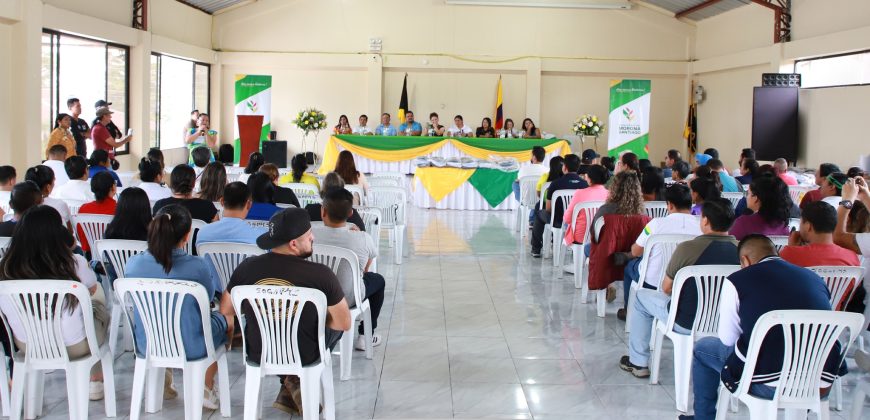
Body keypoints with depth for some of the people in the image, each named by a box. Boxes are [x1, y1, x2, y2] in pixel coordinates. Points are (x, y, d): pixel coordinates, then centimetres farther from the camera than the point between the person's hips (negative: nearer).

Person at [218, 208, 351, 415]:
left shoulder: (247, 267, -14)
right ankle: (296, 384, 18)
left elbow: (226, 312, 2)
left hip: (257, 354, 3)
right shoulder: (321, 274, -23)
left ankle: (289, 392, 26)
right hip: (304, 357, -3)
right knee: (335, 324, 25)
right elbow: (344, 323, -12)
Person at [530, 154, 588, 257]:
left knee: (539, 214, 28)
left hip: (559, 221, -3)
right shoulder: (585, 184, -8)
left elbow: (548, 208, -7)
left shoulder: (556, 183, -15)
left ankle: (536, 249, 32)